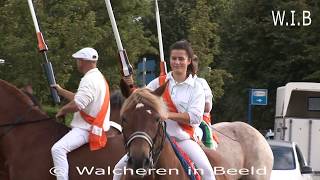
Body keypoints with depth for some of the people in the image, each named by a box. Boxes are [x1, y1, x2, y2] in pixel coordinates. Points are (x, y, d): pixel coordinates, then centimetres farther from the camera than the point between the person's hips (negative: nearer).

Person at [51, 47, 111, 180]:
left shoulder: (89, 80, -17)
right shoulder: (98, 77, 17)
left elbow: (76, 105, -24)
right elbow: (79, 98, 26)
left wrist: (62, 111, -6)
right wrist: (61, 91, 29)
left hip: (86, 129, -11)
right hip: (95, 126, 11)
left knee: (58, 149, -26)